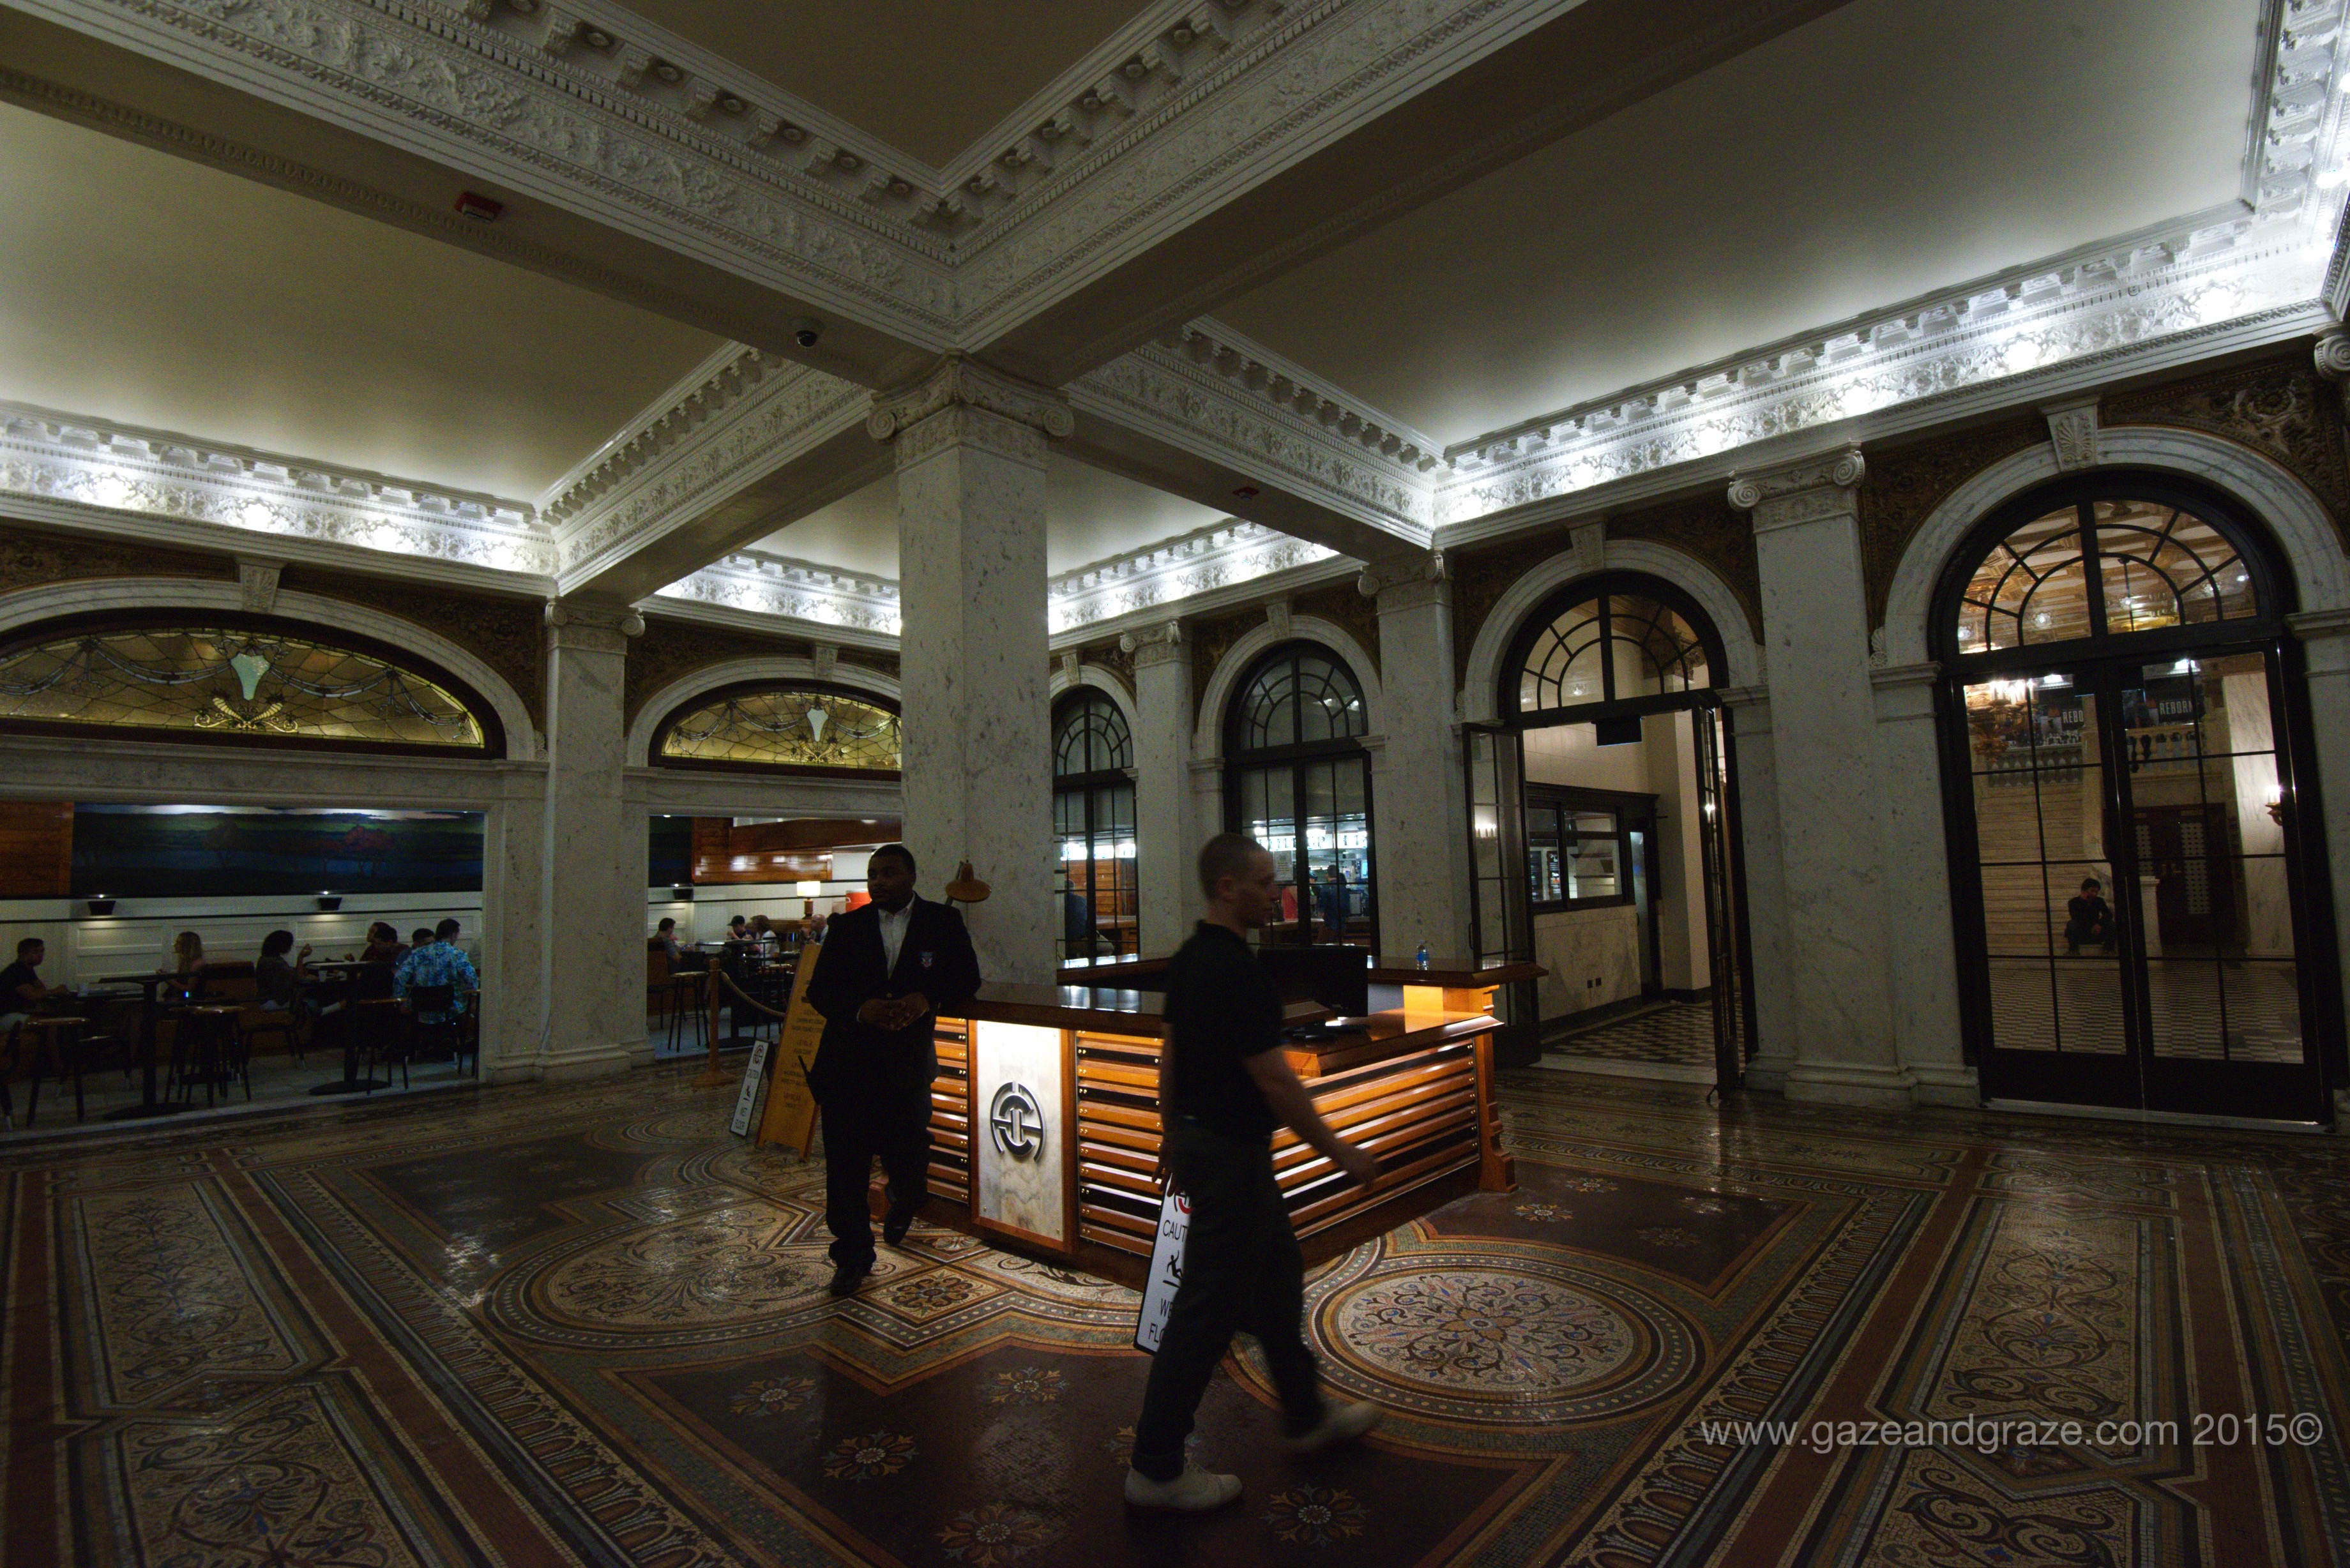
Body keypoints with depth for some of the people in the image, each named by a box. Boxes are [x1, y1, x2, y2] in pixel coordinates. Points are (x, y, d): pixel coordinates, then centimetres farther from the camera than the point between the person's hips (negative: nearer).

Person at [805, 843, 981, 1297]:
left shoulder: (943, 922, 3)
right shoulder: (847, 927, 6)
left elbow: (967, 980, 4)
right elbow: (819, 989, 2)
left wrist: (927, 999, -15)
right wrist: (861, 1008, -17)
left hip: (908, 1059, -1)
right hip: (848, 1060, 1)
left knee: (907, 1153, 7)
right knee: (846, 1162, 1)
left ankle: (903, 1203, 44)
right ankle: (852, 1255, 19)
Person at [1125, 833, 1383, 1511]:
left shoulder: (1191, 958, 5)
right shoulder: (1235, 971, -26)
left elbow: (1170, 1054, 12)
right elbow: (1274, 1080, -23)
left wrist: (1172, 1135, 20)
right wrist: (1339, 1151, -12)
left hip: (1200, 1137, 10)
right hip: (1231, 1154, -10)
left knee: (1277, 1278, 22)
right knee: (1208, 1307, 3)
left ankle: (1306, 1417, 39)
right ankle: (1157, 1467, 17)